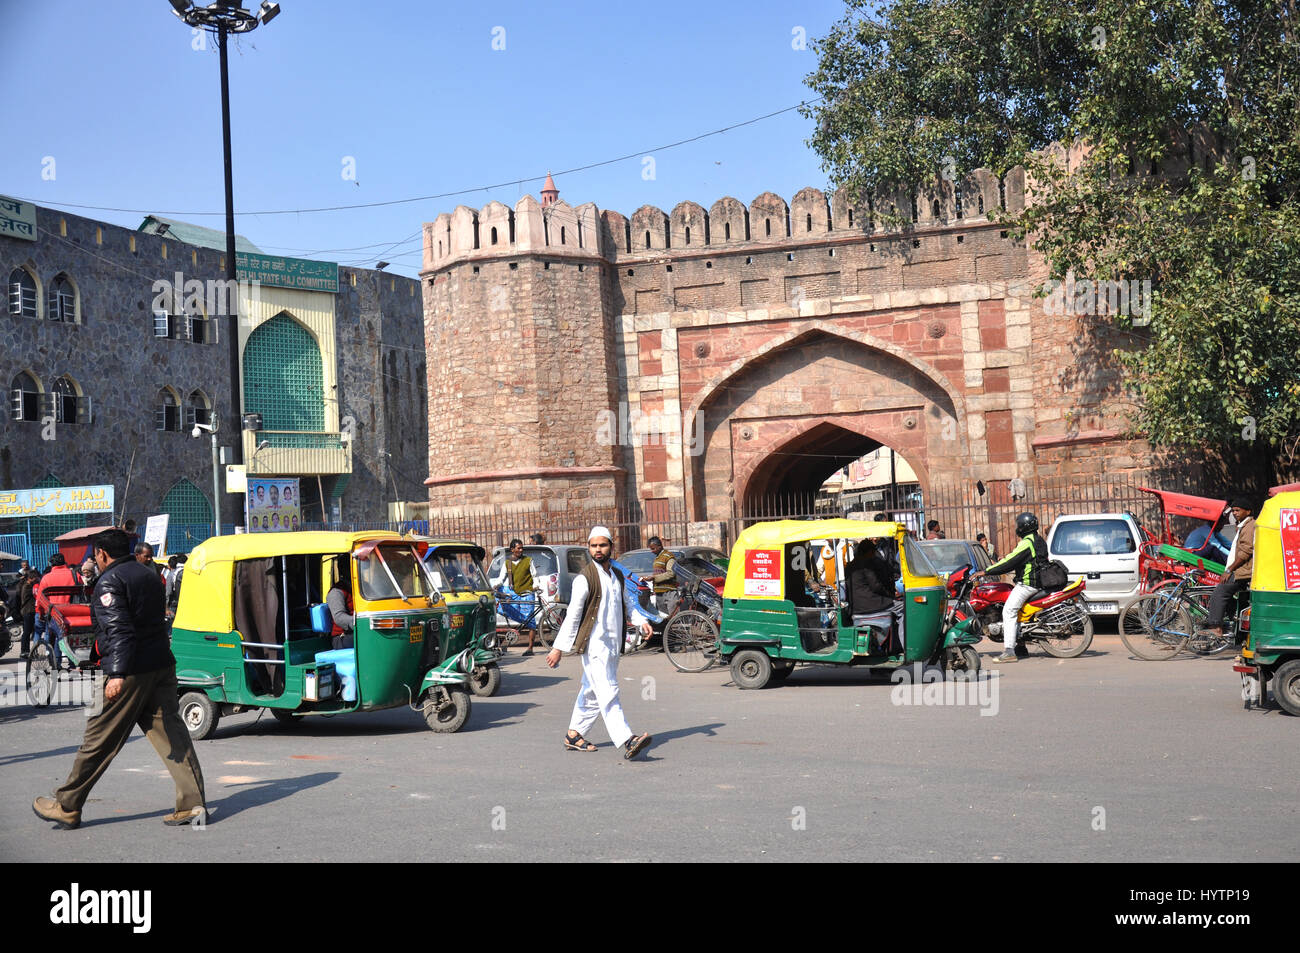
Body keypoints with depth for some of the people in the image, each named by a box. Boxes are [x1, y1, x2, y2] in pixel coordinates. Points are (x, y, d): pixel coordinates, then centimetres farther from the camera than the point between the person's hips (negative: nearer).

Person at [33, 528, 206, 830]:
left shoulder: (110, 582, -9)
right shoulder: (149, 575, 17)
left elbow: (118, 631, -21)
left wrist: (117, 674, -27)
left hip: (130, 672, -8)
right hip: (162, 666, 8)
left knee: (99, 739, 3)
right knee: (172, 735, 4)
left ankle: (67, 807, 15)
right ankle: (193, 803, -2)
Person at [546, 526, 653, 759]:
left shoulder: (617, 576, 14)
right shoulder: (585, 578, -9)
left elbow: (628, 603, 24)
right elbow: (572, 615, -10)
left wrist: (642, 622, 5)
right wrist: (559, 648, -12)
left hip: (612, 644, 8)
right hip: (594, 645, -8)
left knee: (592, 693, 16)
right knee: (608, 694, -16)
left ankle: (574, 735, 27)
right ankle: (626, 741, -27)